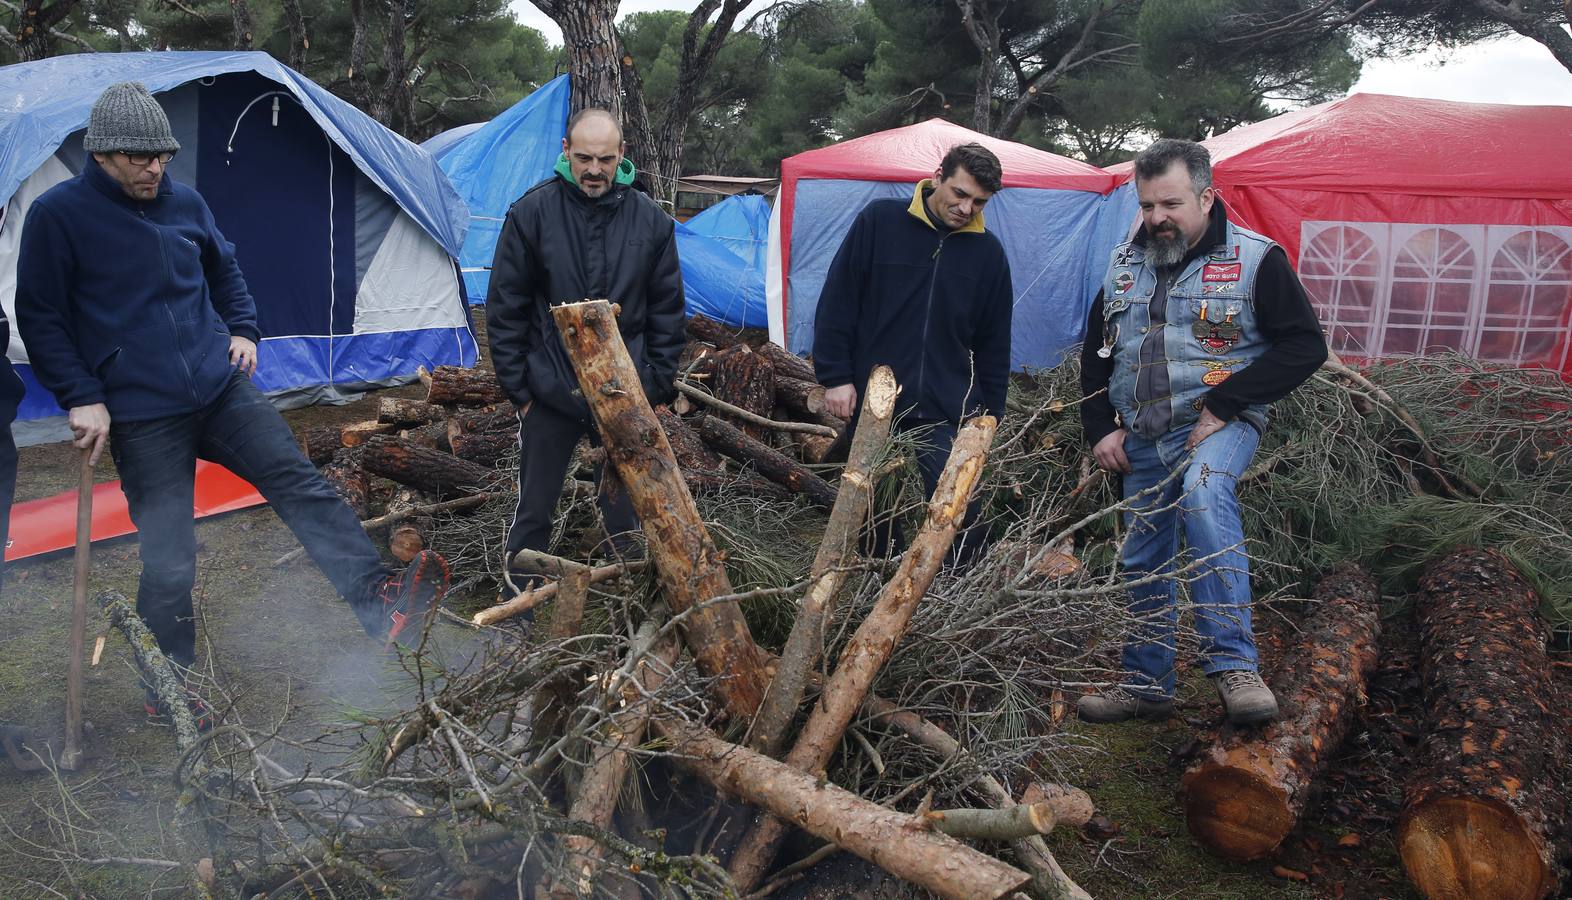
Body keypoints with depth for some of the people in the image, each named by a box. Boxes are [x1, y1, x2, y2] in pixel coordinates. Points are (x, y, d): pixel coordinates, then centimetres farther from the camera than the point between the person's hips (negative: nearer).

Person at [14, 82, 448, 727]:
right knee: (168, 561, 1)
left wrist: (242, 330, 11)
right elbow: (40, 318, -3)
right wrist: (82, 398, -11)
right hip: (140, 415, -4)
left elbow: (224, 270, 25)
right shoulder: (58, 215, -6)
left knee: (299, 483, -12)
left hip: (220, 388, 4)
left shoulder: (185, 203, 8)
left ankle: (380, 602, -16)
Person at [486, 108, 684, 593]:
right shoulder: (532, 212, -6)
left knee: (625, 510, 9)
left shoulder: (651, 220, -1)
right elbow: (505, 308, -1)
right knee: (534, 510, 10)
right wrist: (518, 385, -3)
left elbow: (667, 311, 6)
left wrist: (657, 385, 3)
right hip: (551, 393, -1)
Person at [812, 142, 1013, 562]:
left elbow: (994, 343, 10)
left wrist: (989, 414, 8)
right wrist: (835, 376, -7)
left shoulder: (989, 252, 4)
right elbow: (836, 303, -2)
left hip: (948, 410, 1)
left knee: (959, 512, -5)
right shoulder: (879, 221, -4)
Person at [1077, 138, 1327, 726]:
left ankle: (1234, 665, -35)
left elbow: (1305, 347, -11)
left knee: (1203, 495, -37)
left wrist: (1223, 404, -19)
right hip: (1143, 437, 6)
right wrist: (1101, 430, 7)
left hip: (1218, 424, -6)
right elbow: (1096, 353, 18)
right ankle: (1146, 685, 30)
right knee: (1144, 565, 12)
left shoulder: (1255, 259, -7)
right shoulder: (1124, 264, 10)